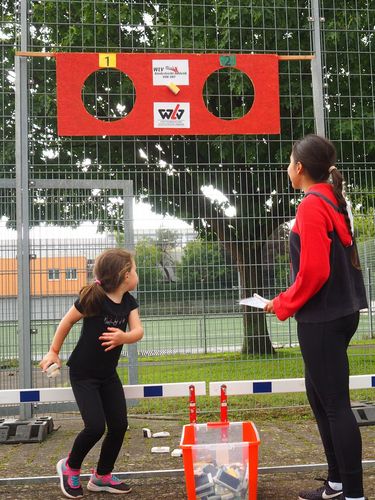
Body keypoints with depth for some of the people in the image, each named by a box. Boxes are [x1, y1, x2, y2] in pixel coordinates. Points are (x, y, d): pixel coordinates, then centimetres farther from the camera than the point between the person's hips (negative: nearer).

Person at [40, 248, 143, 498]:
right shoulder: (94, 298, -21)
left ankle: (102, 476, 23)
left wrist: (124, 337, -35)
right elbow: (68, 321, -9)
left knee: (120, 424, 4)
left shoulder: (129, 302, -2)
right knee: (96, 426, -13)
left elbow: (138, 331, -12)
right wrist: (54, 352, -1)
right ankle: (70, 467, 16)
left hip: (108, 374, 7)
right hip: (83, 374, -7)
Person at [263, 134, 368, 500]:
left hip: (322, 318, -10)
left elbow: (314, 270, -22)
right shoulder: (333, 202, 13)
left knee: (335, 405, -3)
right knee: (319, 397, 17)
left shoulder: (311, 206, -16)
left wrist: (284, 304, -8)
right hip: (338, 312, 10)